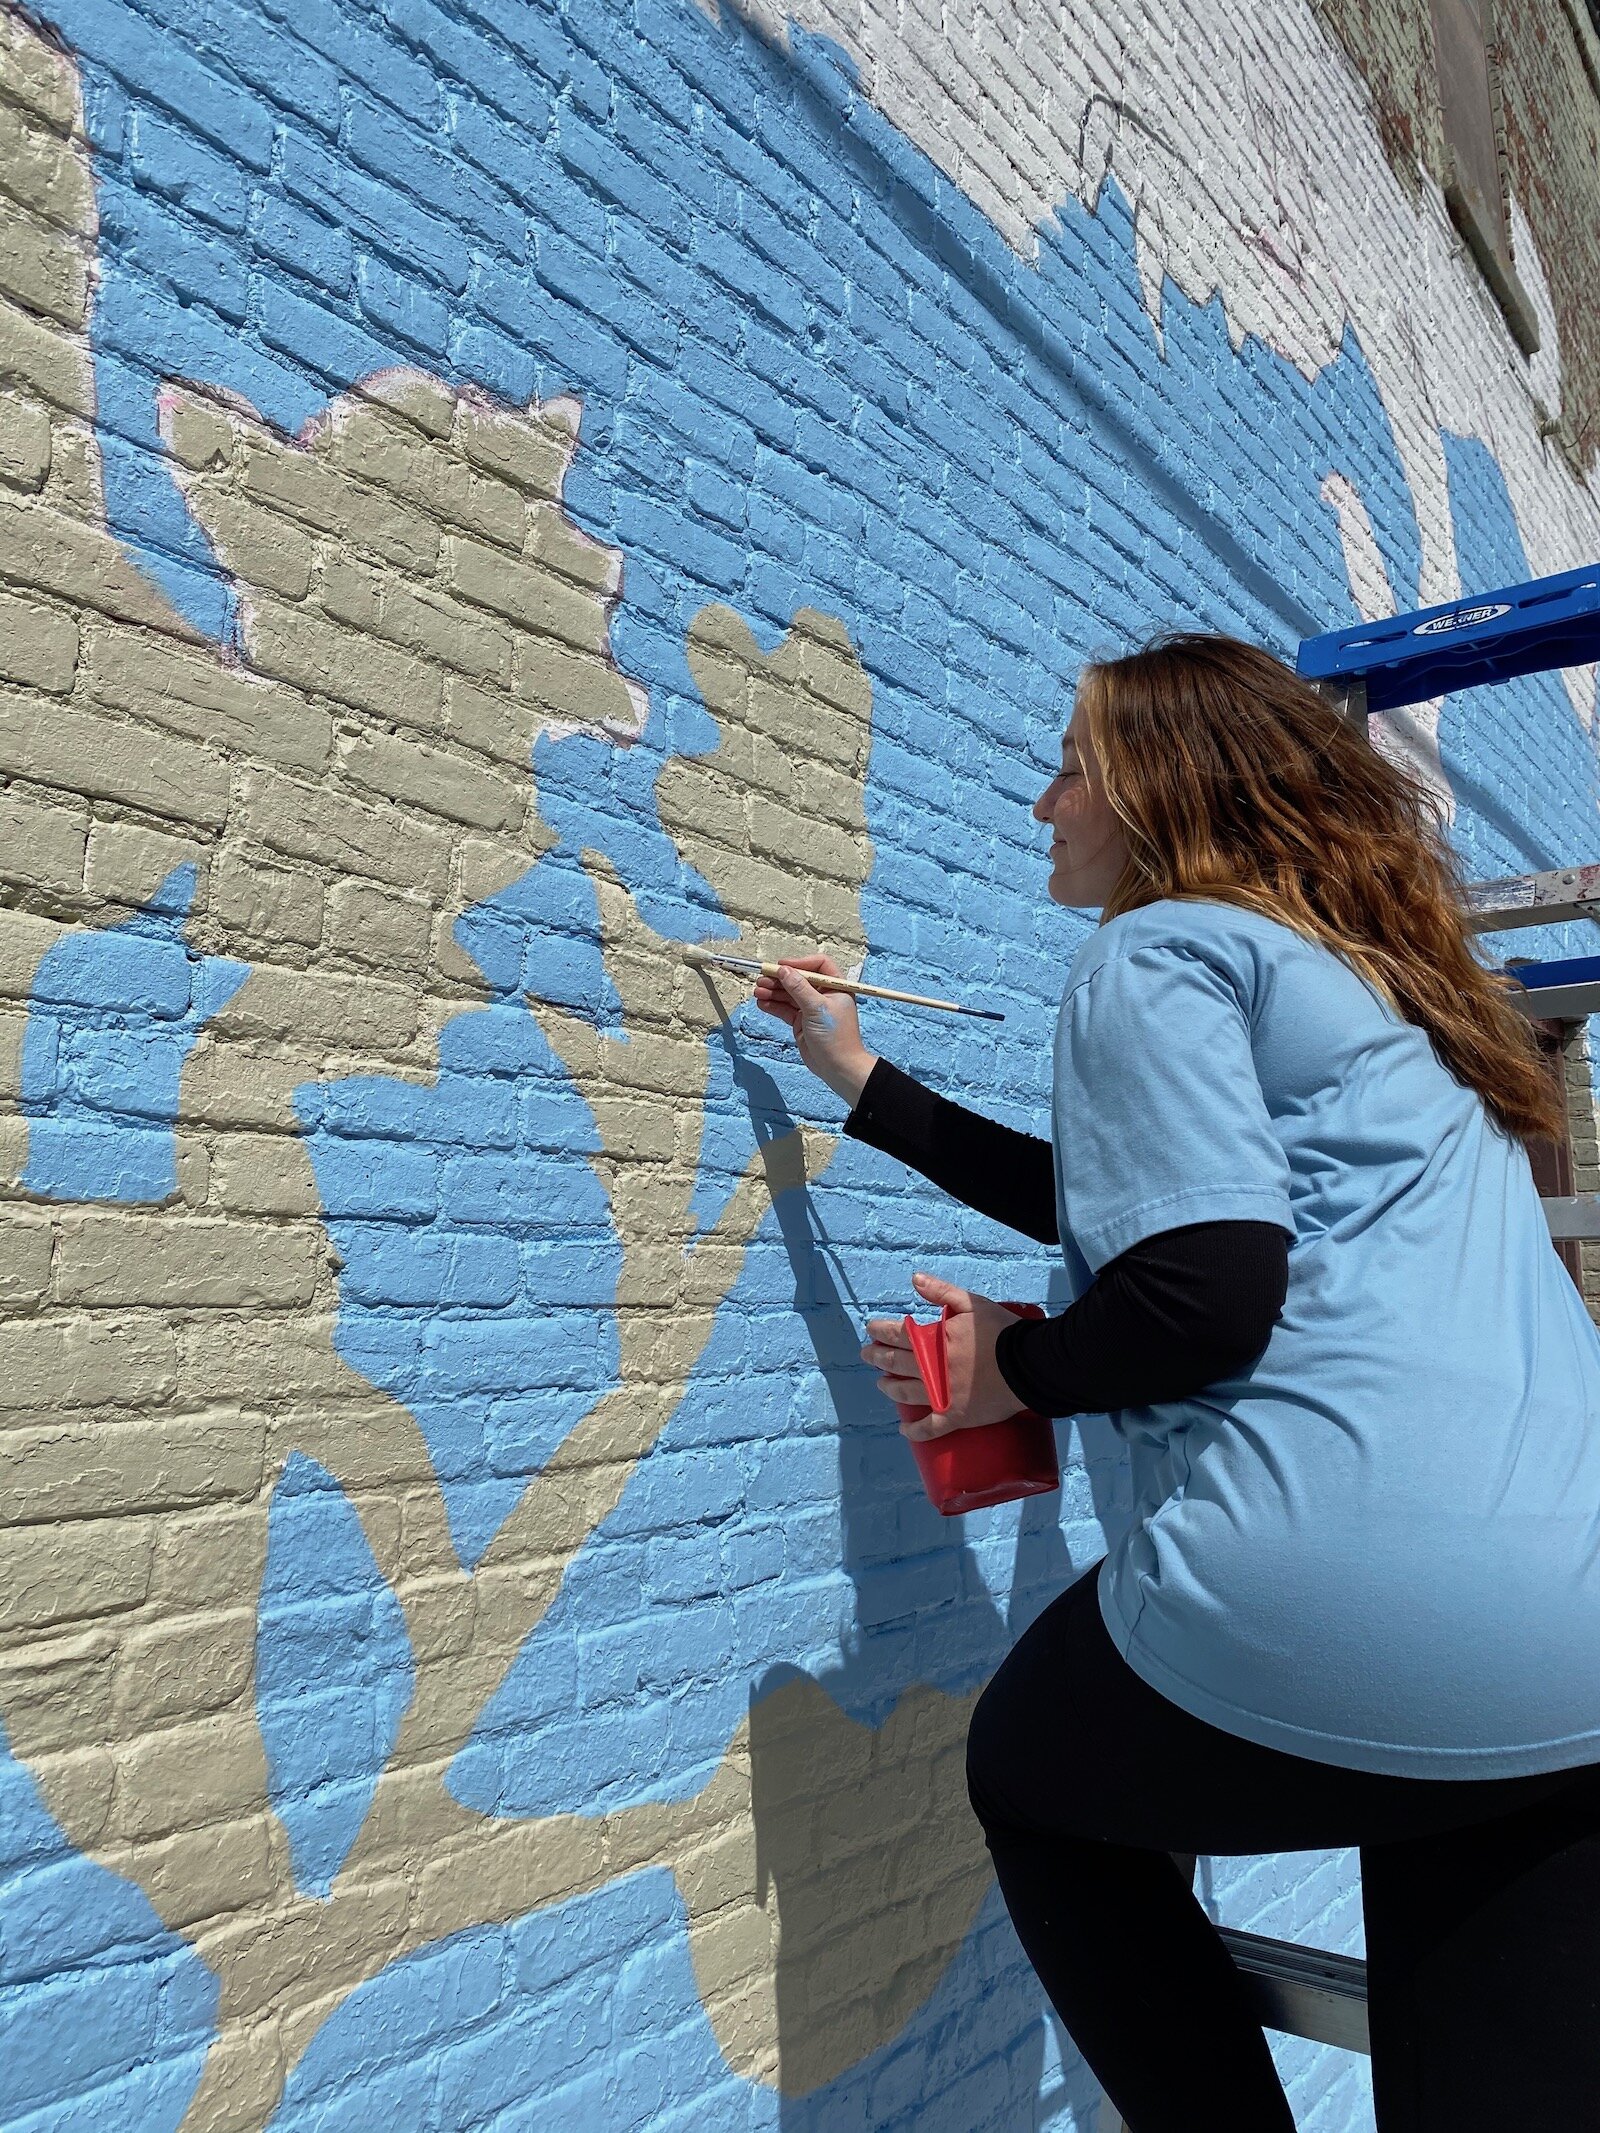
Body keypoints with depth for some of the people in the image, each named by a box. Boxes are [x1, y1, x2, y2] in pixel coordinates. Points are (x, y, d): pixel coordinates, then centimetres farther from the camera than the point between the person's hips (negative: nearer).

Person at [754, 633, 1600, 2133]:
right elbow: (1128, 1199, 31)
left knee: (1028, 1778, 22)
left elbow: (1203, 1288, -17)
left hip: (1342, 1600, -8)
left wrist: (1017, 1371, 4)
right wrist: (860, 1082, 35)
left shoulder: (1156, 951, -2)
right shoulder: (1373, 976, 25)